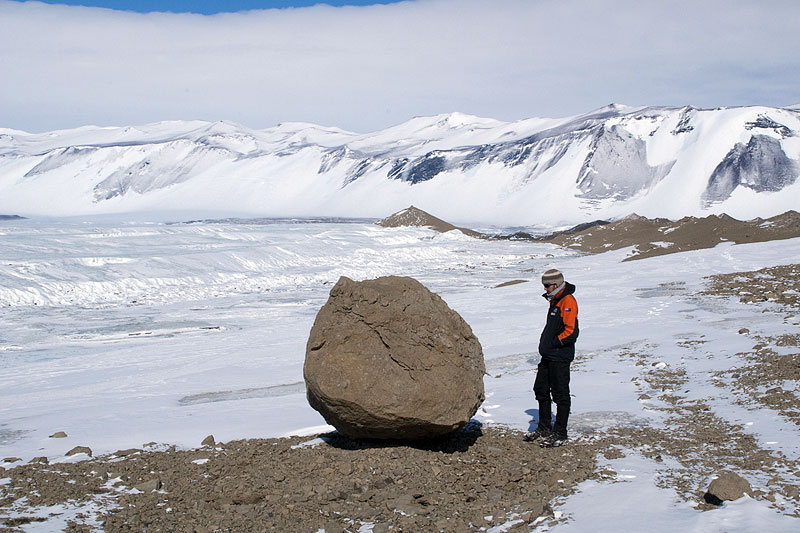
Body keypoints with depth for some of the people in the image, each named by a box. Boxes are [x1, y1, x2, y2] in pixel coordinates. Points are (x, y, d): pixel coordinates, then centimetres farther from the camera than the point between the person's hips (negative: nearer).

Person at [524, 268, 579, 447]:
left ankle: (560, 434, 8)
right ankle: (544, 429, 27)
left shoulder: (568, 302, -16)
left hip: (560, 358, -10)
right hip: (549, 356, 10)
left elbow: (571, 332, -23)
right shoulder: (555, 300, 15)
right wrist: (546, 347, 16)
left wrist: (552, 344, -16)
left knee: (560, 395, -1)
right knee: (541, 389, 15)